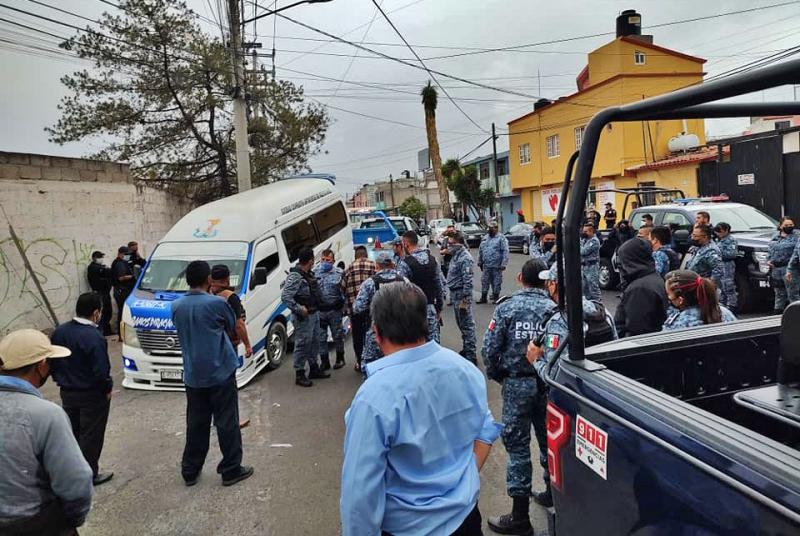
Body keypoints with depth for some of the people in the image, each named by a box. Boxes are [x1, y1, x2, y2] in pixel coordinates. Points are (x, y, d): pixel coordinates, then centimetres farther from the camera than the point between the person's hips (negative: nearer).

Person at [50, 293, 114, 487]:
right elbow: (101, 371, -24)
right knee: (91, 436, 8)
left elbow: (52, 362, 7)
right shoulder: (94, 337, -26)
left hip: (67, 393, 7)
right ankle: (89, 474, 18)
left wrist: (62, 381, 19)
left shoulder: (59, 332, -2)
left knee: (72, 432, 21)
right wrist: (108, 389, -8)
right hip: (92, 396, -7)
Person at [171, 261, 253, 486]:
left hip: (193, 376, 5)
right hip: (220, 373, -5)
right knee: (227, 423, 6)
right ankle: (231, 470, 14)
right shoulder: (216, 303, -16)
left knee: (196, 424, 16)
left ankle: (190, 471, 26)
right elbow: (232, 327, 0)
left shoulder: (176, 306, 0)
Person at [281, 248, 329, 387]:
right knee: (303, 344, -2)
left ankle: (314, 369, 31)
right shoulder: (295, 276, -18)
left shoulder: (310, 274, 11)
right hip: (304, 317, -9)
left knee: (314, 342, 18)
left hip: (314, 314, 9)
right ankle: (299, 374, 8)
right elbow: (285, 296, -25)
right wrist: (299, 309, -23)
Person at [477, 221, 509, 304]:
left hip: (496, 266, -5)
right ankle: (483, 297, 16)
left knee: (496, 282, 4)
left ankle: (496, 297, 16)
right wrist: (480, 261, 17)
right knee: (484, 281, 7)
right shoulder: (485, 238, 13)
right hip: (486, 265, 5)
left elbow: (505, 251, -12)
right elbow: (480, 250, 19)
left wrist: (503, 264, -17)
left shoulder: (501, 238, -6)